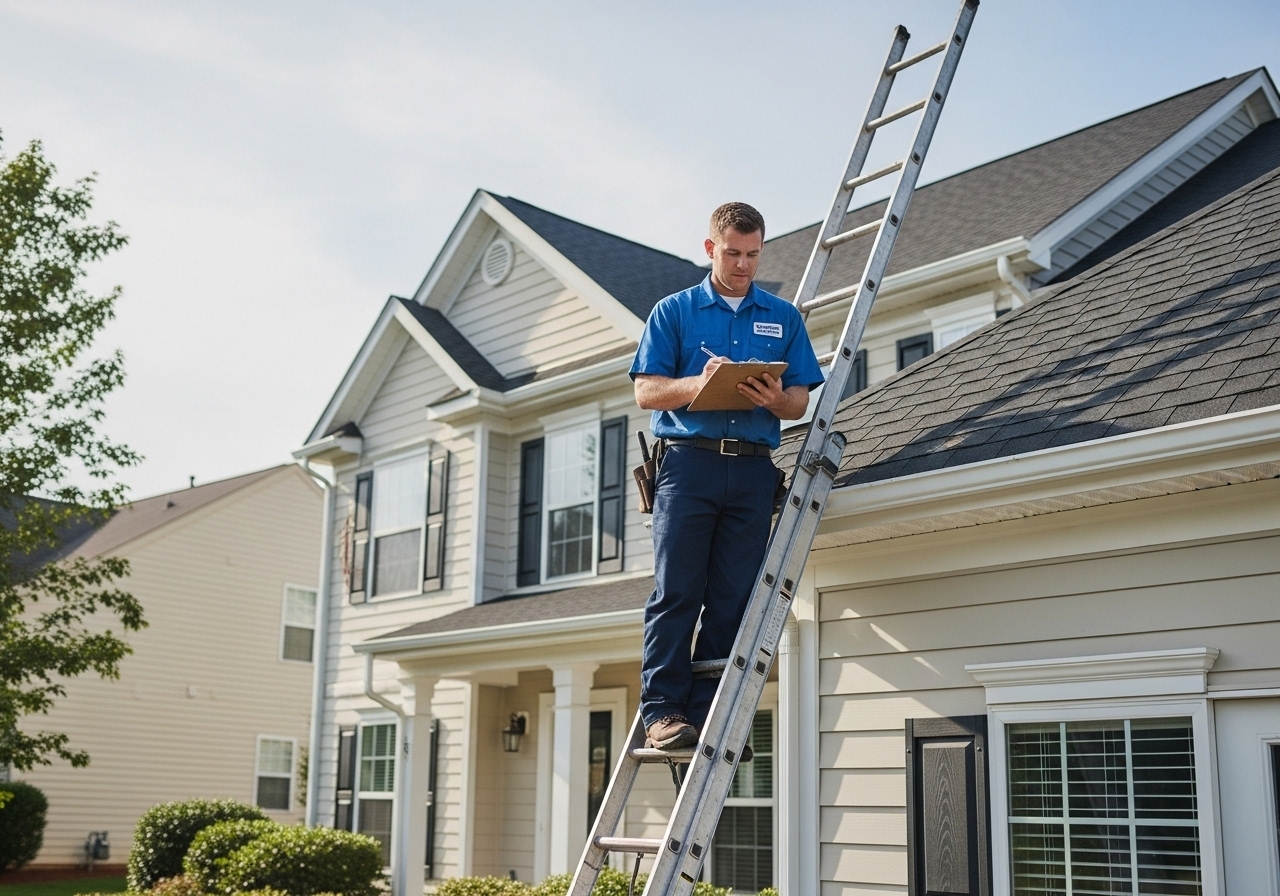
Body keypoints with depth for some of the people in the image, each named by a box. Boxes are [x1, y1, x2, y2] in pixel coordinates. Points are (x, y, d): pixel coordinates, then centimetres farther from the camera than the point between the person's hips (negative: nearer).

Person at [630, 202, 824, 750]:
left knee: (733, 598, 0)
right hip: (688, 462, -2)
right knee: (676, 592, -6)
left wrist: (776, 399, -11)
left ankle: (706, 714, 5)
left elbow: (801, 402, 12)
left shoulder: (783, 318, 17)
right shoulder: (674, 312, 10)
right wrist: (698, 385, -17)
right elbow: (647, 392, 2)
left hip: (754, 470, 2)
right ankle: (663, 710, -3)